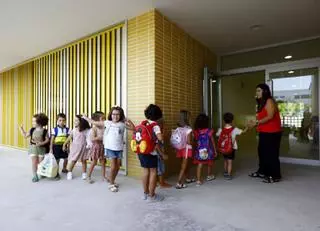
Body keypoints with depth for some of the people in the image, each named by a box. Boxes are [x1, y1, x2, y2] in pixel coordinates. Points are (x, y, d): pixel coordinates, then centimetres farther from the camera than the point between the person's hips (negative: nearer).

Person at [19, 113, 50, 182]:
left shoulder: (44, 131, -9)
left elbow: (47, 139, -9)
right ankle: (34, 176, 12)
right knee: (34, 162, 2)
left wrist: (41, 143, -23)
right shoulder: (32, 130, 2)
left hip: (41, 148, -3)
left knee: (40, 163, 7)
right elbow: (25, 136, 11)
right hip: (33, 147, 3)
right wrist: (21, 129, 6)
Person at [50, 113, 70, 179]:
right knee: (57, 160, 4)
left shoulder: (67, 129, 0)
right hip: (56, 146, -4)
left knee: (66, 158, 11)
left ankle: (64, 169, 38)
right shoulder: (54, 129, -9)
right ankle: (57, 173, 18)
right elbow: (52, 139, -7)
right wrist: (51, 148, -7)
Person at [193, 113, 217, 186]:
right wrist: (215, 151, 4)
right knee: (210, 164, 22)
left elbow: (195, 141, -3)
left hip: (199, 151, 1)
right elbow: (213, 142, -6)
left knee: (199, 165, 4)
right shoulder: (209, 131, -13)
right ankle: (209, 176, 42)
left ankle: (198, 180, 1)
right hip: (208, 150, -1)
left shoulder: (196, 131, -8)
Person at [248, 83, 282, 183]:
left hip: (272, 133, -10)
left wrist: (256, 123, -24)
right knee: (262, 152, 15)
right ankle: (262, 172, 28)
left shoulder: (269, 101, -13)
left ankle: (275, 176, 9)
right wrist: (255, 123, 3)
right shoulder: (261, 103, 16)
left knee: (271, 154, -3)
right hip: (264, 132, 10)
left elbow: (270, 116, -23)